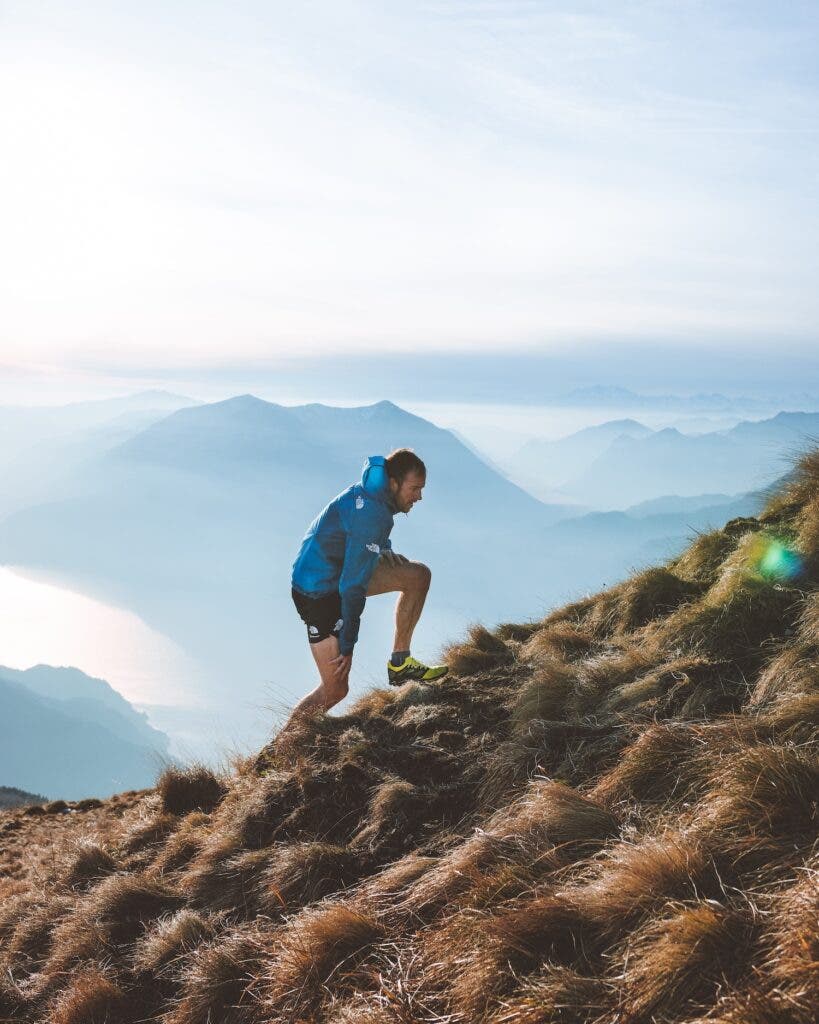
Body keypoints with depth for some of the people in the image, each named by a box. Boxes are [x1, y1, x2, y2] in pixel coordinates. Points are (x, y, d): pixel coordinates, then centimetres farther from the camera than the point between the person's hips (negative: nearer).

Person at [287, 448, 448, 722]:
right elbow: (352, 586, -26)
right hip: (320, 593, -10)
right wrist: (347, 645, -20)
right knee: (335, 690, -6)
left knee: (418, 575, 6)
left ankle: (399, 663, 12)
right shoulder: (373, 515, -28)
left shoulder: (370, 491, -1)